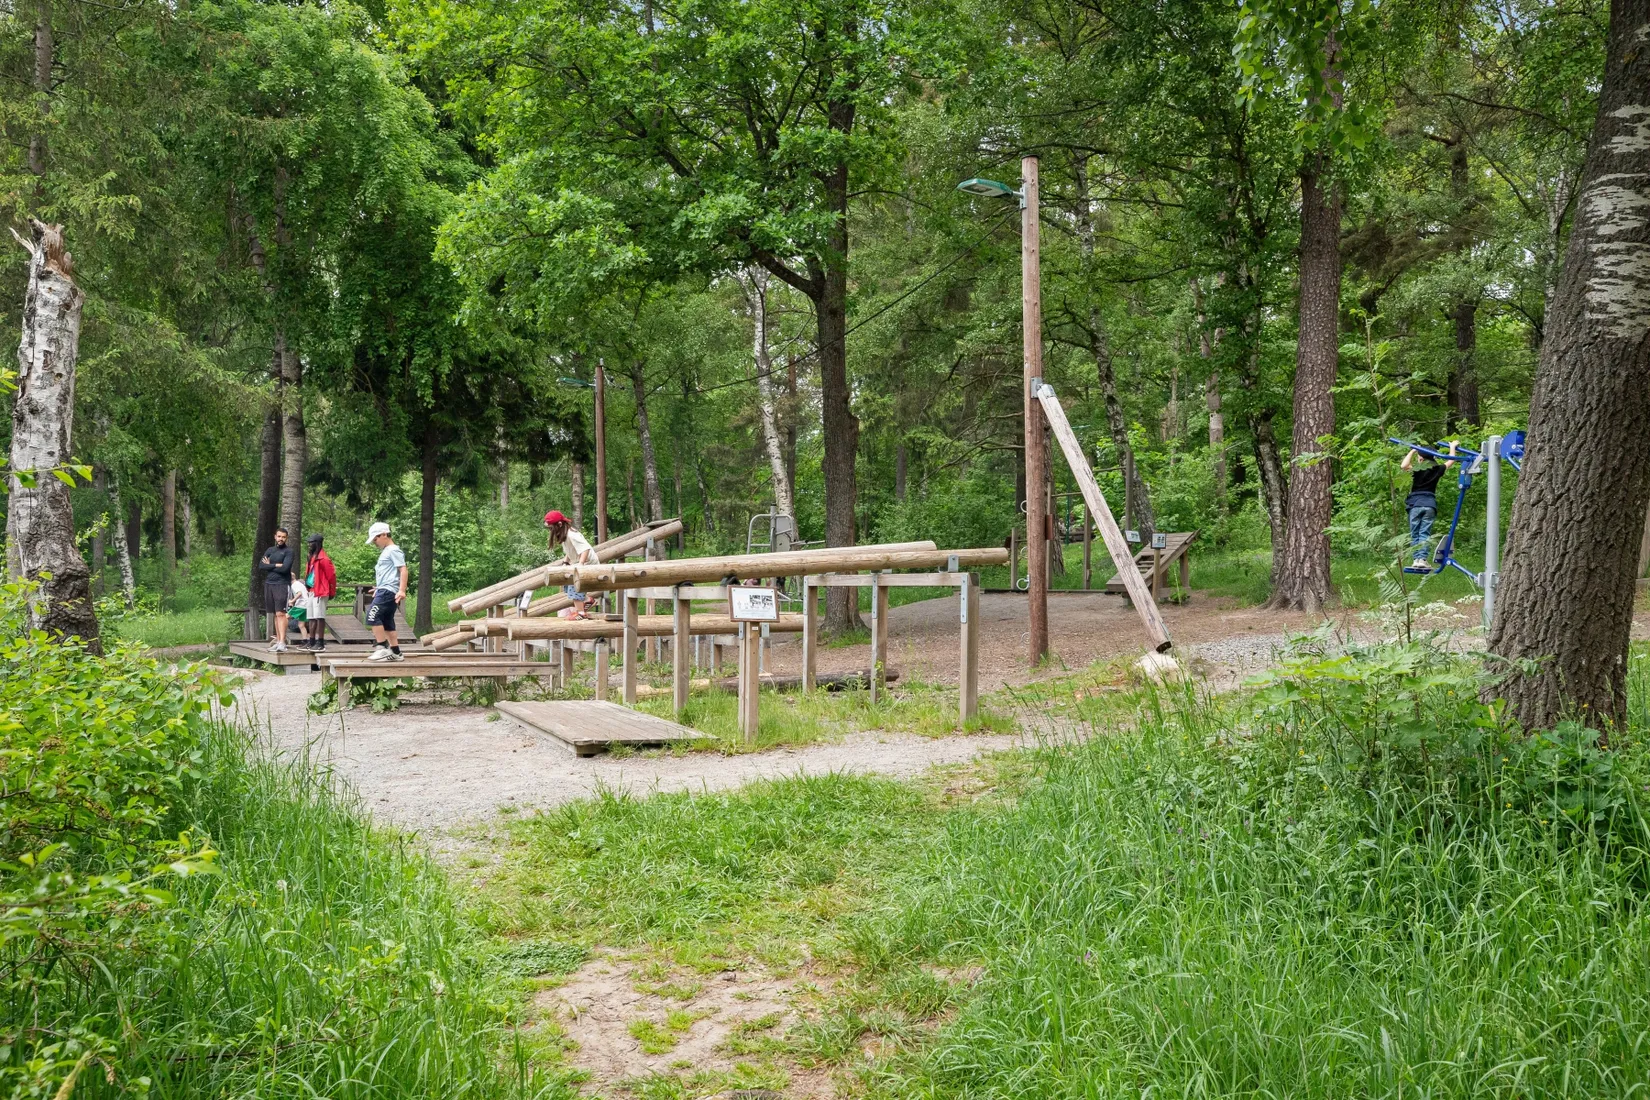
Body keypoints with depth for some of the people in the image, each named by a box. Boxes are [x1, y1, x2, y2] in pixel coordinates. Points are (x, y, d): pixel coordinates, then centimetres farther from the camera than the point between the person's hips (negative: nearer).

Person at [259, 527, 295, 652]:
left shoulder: (289, 551, -2)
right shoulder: (270, 550, 15)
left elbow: (285, 568, -15)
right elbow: (260, 565, 3)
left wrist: (270, 565, -2)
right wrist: (276, 566, -7)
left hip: (282, 585, -6)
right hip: (269, 585, 6)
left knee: (280, 613, -14)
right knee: (275, 614, 8)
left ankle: (282, 642, -19)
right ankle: (278, 640, 11)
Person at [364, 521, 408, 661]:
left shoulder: (393, 550, -8)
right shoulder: (385, 552, 22)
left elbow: (403, 570, -16)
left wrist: (402, 590, -24)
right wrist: (378, 589, 34)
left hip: (388, 591, -10)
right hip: (384, 591, 10)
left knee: (372, 616, -16)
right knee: (387, 622, 9)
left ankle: (382, 648, -16)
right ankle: (395, 652, 11)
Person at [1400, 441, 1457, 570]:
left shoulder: (1418, 469, -5)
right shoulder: (1437, 469, 6)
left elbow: (1404, 465, -17)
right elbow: (1451, 461, 22)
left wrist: (1412, 451, -5)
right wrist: (1452, 447, 38)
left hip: (1416, 504, -2)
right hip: (1430, 504, 2)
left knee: (1415, 534, 3)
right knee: (1425, 533, 0)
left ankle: (1417, 558, -5)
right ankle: (1422, 559, -11)